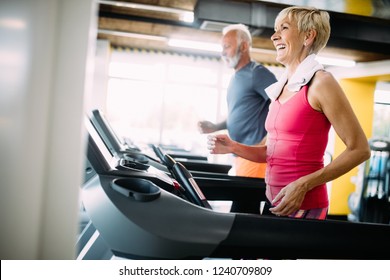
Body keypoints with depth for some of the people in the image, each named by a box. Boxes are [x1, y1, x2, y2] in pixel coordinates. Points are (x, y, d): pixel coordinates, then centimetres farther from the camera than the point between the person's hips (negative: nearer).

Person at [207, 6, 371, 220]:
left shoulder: (320, 83, -12)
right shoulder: (281, 88, 10)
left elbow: (360, 150, -13)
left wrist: (304, 185, -19)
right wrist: (233, 147, 0)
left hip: (303, 205, -7)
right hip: (274, 201, 7)